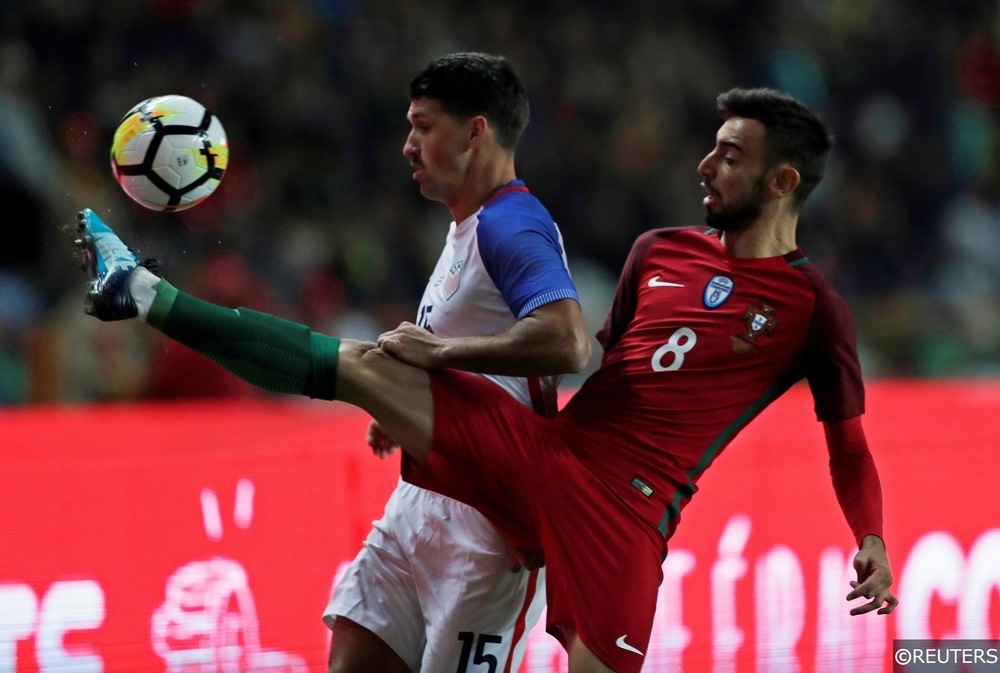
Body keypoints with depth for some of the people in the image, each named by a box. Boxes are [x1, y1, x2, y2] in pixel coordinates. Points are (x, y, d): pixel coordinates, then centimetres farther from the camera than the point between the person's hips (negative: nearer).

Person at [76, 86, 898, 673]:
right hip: (537, 445, 5)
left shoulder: (811, 305, -2)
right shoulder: (660, 251, 15)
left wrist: (872, 542, -16)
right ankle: (144, 294, 3)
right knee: (360, 363, -1)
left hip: (626, 502, -5)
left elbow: (850, 448, 1)